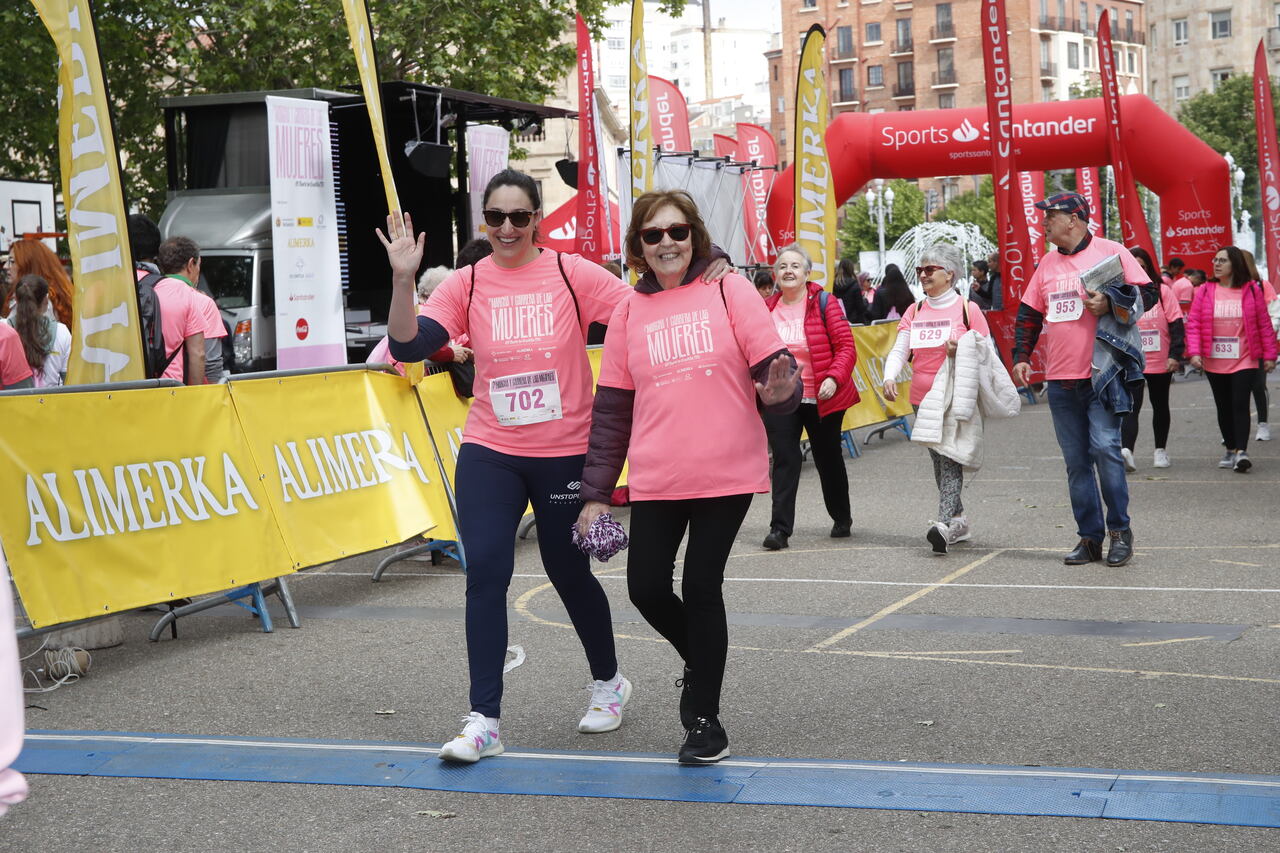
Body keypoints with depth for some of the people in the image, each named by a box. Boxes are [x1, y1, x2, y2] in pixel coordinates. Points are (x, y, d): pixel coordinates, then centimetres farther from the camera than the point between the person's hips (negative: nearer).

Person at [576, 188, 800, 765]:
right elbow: (611, 409, 9)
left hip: (727, 472, -3)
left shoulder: (728, 290, 0)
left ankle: (704, 719, 14)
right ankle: (700, 662, 32)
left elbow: (772, 368, -2)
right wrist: (596, 492, 6)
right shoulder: (630, 311, 7)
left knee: (701, 587, -3)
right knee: (646, 588, 0)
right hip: (656, 480, 3)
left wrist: (779, 391, -27)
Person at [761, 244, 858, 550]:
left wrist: (834, 378, -21)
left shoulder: (824, 304, -6)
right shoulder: (766, 308, 4)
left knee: (828, 459, 13)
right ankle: (780, 528, -7)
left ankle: (842, 518, 33)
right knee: (784, 459, -7)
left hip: (821, 398, -2)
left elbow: (846, 346, -9)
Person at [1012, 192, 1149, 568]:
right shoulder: (1047, 264, 16)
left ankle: (1120, 531, -1)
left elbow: (1144, 296, -5)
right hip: (1060, 379, 6)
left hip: (1102, 374, -6)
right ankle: (1090, 538, 12)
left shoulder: (1110, 252, -2)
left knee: (1105, 446, -15)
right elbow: (1029, 314, 20)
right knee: (1076, 460, 6)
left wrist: (1108, 303, -21)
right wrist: (1021, 356, 11)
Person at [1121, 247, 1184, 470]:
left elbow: (1176, 324, -2)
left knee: (1160, 406, 14)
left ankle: (1160, 450, 27)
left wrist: (1175, 354, -11)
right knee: (1131, 406, -15)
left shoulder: (1162, 291, 0)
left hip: (1161, 362, 1)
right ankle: (1126, 450, -26)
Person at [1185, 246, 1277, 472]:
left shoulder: (1252, 290, -1)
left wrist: (1269, 355, 1)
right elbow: (1193, 323, -1)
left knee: (1240, 404, -12)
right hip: (1214, 362, 3)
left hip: (1244, 360, -3)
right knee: (1224, 407, 11)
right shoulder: (1204, 291, 3)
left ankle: (1242, 451, -16)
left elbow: (1264, 324, 2)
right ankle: (1230, 450, 21)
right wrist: (1194, 352, -12)